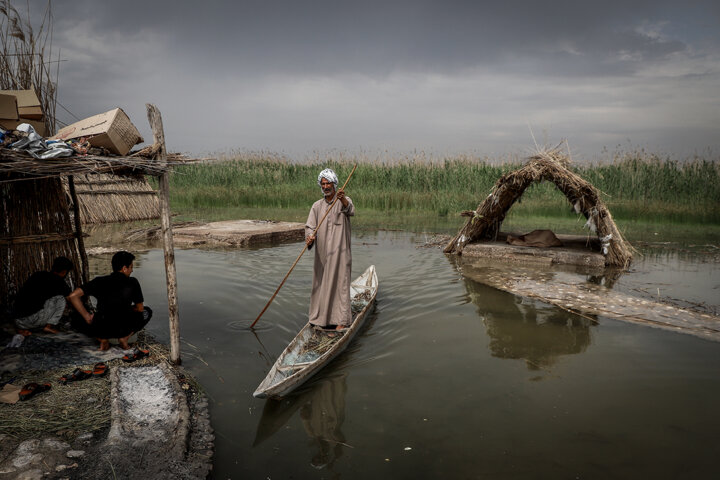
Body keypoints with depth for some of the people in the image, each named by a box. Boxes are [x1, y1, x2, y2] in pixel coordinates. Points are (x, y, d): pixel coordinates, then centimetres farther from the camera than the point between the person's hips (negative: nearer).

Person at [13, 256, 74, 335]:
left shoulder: (37, 275, 14)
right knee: (60, 298, 5)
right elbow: (67, 292, 15)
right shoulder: (57, 281, -6)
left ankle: (21, 326, 18)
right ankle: (49, 326, 2)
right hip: (32, 319, -7)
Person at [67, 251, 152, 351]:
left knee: (76, 320, 32)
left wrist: (87, 317, 7)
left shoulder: (99, 281, 7)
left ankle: (102, 339, 10)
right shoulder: (132, 282, 3)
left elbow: (72, 296, 0)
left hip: (100, 330, 2)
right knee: (147, 312, 27)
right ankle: (124, 338, 8)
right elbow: (140, 308, 12)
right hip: (123, 329, -1)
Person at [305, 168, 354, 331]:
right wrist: (309, 237, -20)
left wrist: (343, 199, -43)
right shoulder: (317, 206, 12)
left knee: (340, 283, -5)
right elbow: (310, 226, 3)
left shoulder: (344, 200, 1)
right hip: (321, 253, 4)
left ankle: (342, 320, -2)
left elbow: (351, 211, -22)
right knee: (321, 283, 10)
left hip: (339, 252, -4)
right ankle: (322, 316, 23)